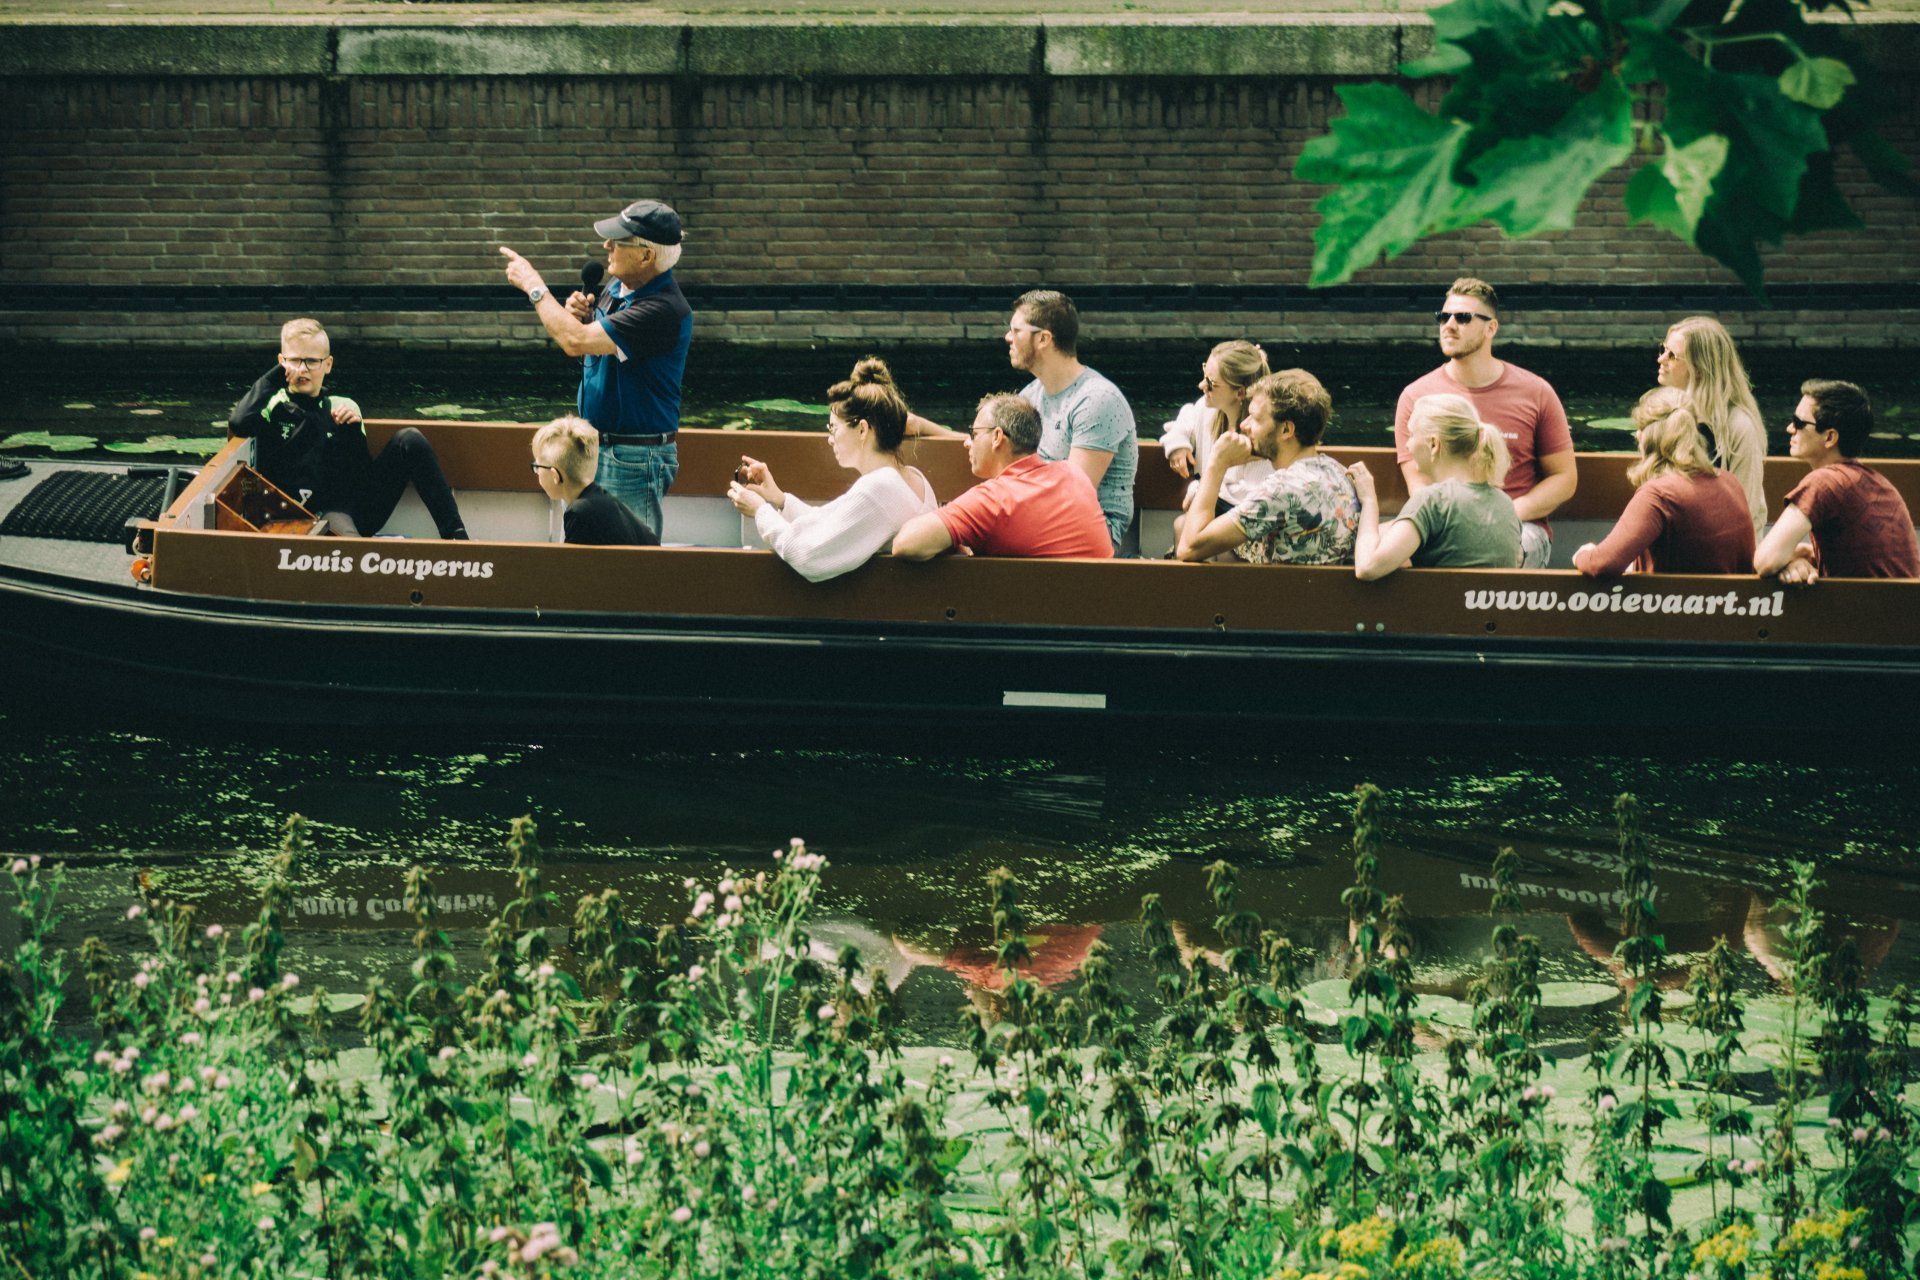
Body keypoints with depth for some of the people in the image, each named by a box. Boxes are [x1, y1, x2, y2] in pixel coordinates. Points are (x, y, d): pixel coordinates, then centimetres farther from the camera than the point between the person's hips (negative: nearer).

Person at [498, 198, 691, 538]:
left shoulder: (664, 309, -26)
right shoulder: (617, 287, 6)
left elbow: (576, 342, -28)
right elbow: (586, 345, 20)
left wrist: (533, 286, -14)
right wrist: (578, 316, -3)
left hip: (634, 459, -10)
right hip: (595, 446, 10)